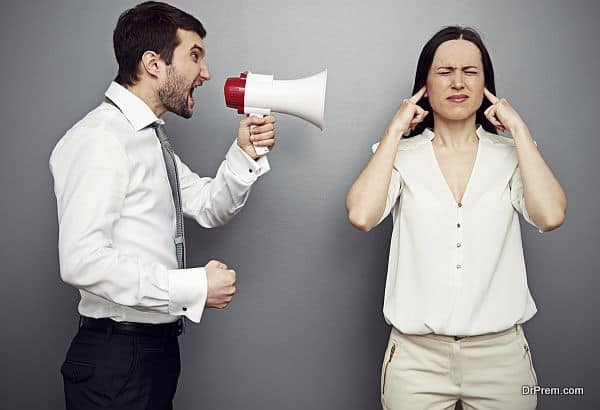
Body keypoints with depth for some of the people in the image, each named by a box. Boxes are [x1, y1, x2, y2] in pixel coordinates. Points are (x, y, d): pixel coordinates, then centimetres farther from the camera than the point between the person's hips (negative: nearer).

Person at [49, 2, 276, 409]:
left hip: (160, 345, 9)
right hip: (116, 358, -9)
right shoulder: (99, 138, -18)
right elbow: (83, 260, -27)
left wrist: (245, 154, -3)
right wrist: (194, 287, -23)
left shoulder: (153, 138, 12)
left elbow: (210, 208, 14)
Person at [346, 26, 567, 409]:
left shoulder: (511, 155, 1)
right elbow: (361, 215, -19)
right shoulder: (401, 155, -1)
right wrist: (394, 131, -10)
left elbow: (551, 215, -17)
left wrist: (519, 129, -8)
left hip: (501, 353, 1)